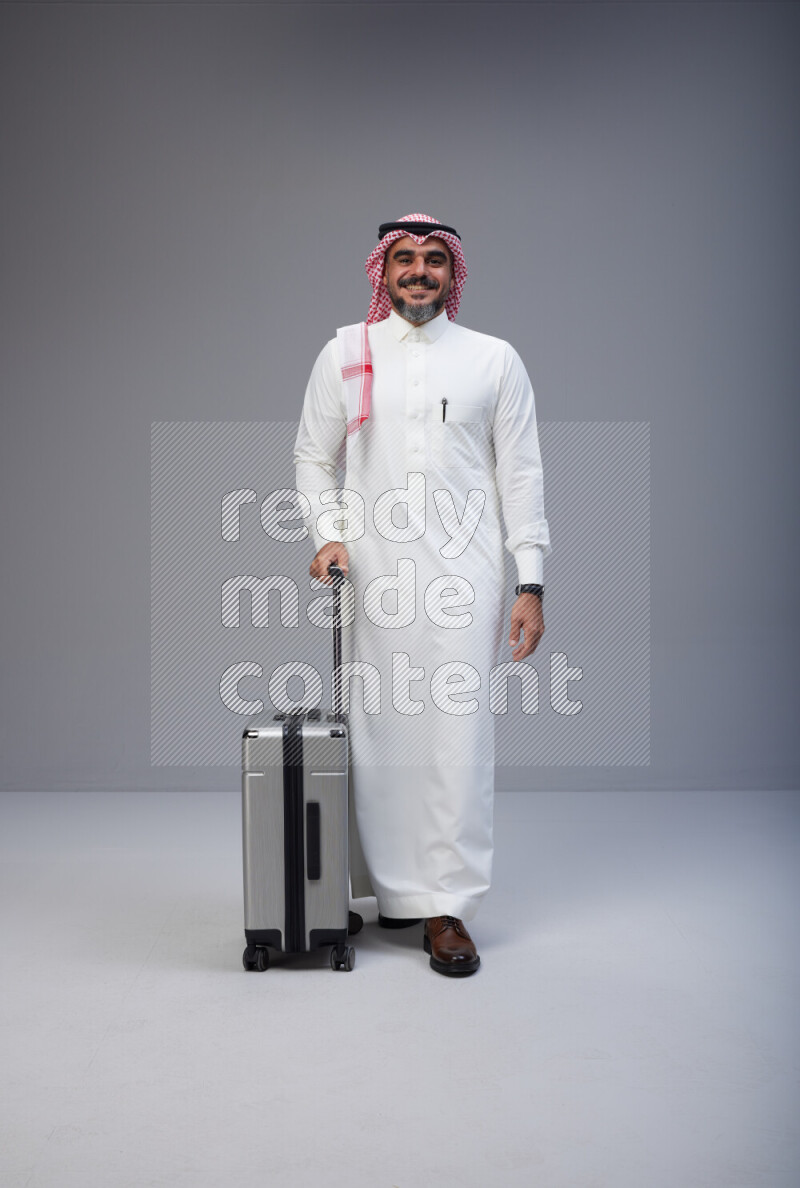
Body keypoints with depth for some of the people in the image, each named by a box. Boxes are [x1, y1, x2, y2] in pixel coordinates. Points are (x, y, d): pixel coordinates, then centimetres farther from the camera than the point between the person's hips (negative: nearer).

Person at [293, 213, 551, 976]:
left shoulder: (495, 359, 9)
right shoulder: (345, 354, 11)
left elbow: (520, 475, 6)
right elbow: (312, 458, 14)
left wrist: (531, 583, 0)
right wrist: (328, 532, -4)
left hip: (462, 574, -1)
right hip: (373, 575, 1)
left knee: (458, 735, -5)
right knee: (379, 729, 4)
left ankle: (446, 906, 4)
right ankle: (393, 886, 19)